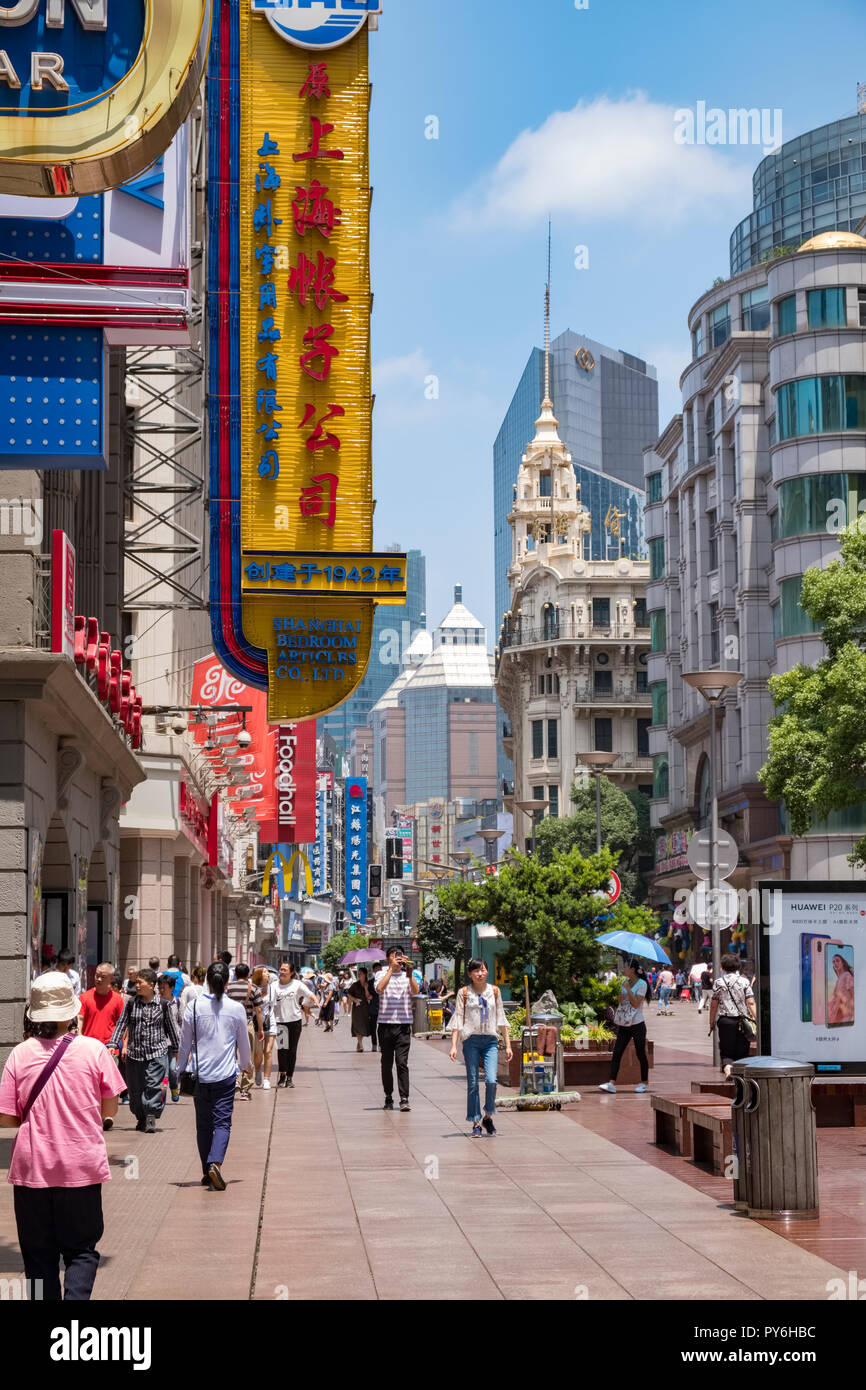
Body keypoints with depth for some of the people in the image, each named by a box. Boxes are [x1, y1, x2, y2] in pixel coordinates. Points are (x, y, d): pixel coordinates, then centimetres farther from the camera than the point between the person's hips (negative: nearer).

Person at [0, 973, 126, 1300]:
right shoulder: (93, 1050, -7)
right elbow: (110, 1109, 1)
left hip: (32, 1170, 1)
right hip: (81, 1168, -1)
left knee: (39, 1256, 12)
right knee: (81, 1250, 11)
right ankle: (75, 1297, -12)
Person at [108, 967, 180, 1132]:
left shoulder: (162, 1005, 2)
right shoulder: (131, 1004, 6)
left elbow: (171, 1027, 11)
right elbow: (121, 1024, 5)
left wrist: (176, 1047, 15)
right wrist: (113, 1044, -6)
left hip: (157, 1052, -2)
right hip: (134, 1053, 2)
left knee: (154, 1086, -13)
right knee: (135, 1088, 6)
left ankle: (151, 1119, -14)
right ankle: (141, 1119, 21)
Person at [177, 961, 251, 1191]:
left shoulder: (194, 1006, -4)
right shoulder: (236, 1008, -4)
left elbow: (185, 1042, 3)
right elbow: (244, 1043, 8)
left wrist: (181, 1070, 16)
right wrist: (246, 1066, 26)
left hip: (200, 1074, 1)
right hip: (225, 1074, -1)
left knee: (203, 1123, 12)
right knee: (222, 1122, 0)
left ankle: (207, 1172, 17)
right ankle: (215, 1163, -22)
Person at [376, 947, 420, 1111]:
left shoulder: (407, 976, 8)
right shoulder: (383, 975, 6)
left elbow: (415, 991, -9)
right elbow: (379, 989, -15)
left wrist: (409, 972, -19)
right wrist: (392, 969, -16)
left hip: (403, 1025, 0)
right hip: (386, 1025, 0)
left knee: (402, 1062, -8)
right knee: (387, 1063, 6)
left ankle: (404, 1099, -10)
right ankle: (388, 1098, 16)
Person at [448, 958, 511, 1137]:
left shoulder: (494, 991, 10)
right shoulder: (464, 992, 3)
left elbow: (501, 1019, 13)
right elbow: (458, 1019, 2)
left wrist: (508, 1044, 10)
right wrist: (453, 1045, -5)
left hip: (490, 1041, 1)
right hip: (471, 1040, -1)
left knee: (491, 1080, -13)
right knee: (473, 1083, -1)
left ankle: (488, 1117, 8)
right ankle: (476, 1124, 7)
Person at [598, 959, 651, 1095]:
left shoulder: (641, 984, -9)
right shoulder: (624, 982, 12)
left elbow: (636, 1003, -17)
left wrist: (628, 989, -19)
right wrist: (620, 996, -3)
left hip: (637, 1025, -6)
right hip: (623, 1025, 6)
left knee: (641, 1054, 6)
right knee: (616, 1053, -5)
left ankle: (644, 1082, 20)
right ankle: (612, 1084, -10)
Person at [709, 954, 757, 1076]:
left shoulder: (718, 983, 2)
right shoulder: (744, 982, 2)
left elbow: (714, 1005, 3)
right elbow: (751, 1003, -6)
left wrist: (711, 1023, 12)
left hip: (725, 1020, 0)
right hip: (742, 1021, 0)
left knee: (726, 1052, 3)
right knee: (742, 1052, 11)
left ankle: (727, 1066, -24)